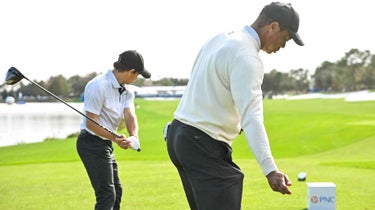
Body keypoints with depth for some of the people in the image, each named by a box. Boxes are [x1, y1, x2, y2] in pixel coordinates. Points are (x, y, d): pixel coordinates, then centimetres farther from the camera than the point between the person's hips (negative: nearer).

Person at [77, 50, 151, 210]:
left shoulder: (127, 90, 6)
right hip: (92, 142, -10)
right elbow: (91, 123, -22)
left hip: (105, 143, 10)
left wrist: (133, 136, -29)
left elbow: (130, 115, -9)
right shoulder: (99, 86, -22)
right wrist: (115, 138, -34)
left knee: (116, 191, 19)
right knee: (107, 195, -14)